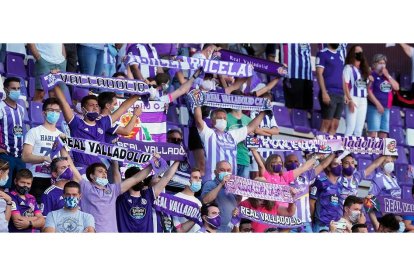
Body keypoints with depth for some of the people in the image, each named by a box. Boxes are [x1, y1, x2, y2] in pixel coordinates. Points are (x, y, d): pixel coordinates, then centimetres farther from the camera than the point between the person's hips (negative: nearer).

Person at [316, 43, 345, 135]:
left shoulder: (340, 55, 19)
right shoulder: (323, 53, -1)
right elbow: (319, 74, -8)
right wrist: (324, 92, -17)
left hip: (340, 94, 7)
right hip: (329, 93, -7)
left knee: (335, 125, 4)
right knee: (326, 124, -10)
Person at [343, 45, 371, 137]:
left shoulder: (364, 69, 18)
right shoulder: (348, 67, -2)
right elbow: (345, 85, -10)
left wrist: (370, 82, 1)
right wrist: (350, 100, -18)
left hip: (363, 101, 7)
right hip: (353, 99, -7)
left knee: (359, 129, 5)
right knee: (351, 127, -13)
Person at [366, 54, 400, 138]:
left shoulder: (387, 76, 17)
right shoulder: (372, 75, -5)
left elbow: (396, 87, 9)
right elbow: (369, 92, -12)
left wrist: (388, 76, 0)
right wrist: (378, 104, -17)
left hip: (386, 108, 7)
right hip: (374, 107, -7)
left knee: (384, 133, 6)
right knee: (373, 132, -13)